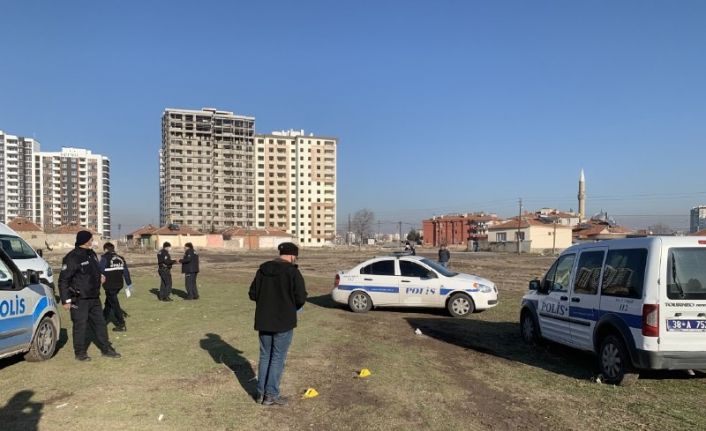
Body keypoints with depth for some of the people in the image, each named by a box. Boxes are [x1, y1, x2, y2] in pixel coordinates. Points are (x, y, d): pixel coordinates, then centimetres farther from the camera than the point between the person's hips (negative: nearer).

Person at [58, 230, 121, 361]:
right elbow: (63, 280, -15)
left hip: (94, 297, 8)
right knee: (80, 326, 2)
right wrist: (66, 300, -17)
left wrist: (100, 276, 5)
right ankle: (80, 352, 17)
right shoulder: (72, 258, -16)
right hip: (79, 300, -8)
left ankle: (106, 349, 23)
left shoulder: (92, 254, 10)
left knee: (100, 323, 13)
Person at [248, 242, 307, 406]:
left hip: (263, 321, 6)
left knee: (264, 356, 16)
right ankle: (271, 395, 8)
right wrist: (291, 303, 4)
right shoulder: (292, 271, -13)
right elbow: (301, 298, -16)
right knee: (278, 358, 4)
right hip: (284, 322, -5)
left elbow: (252, 294, 6)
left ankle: (261, 392, 21)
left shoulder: (263, 269, 4)